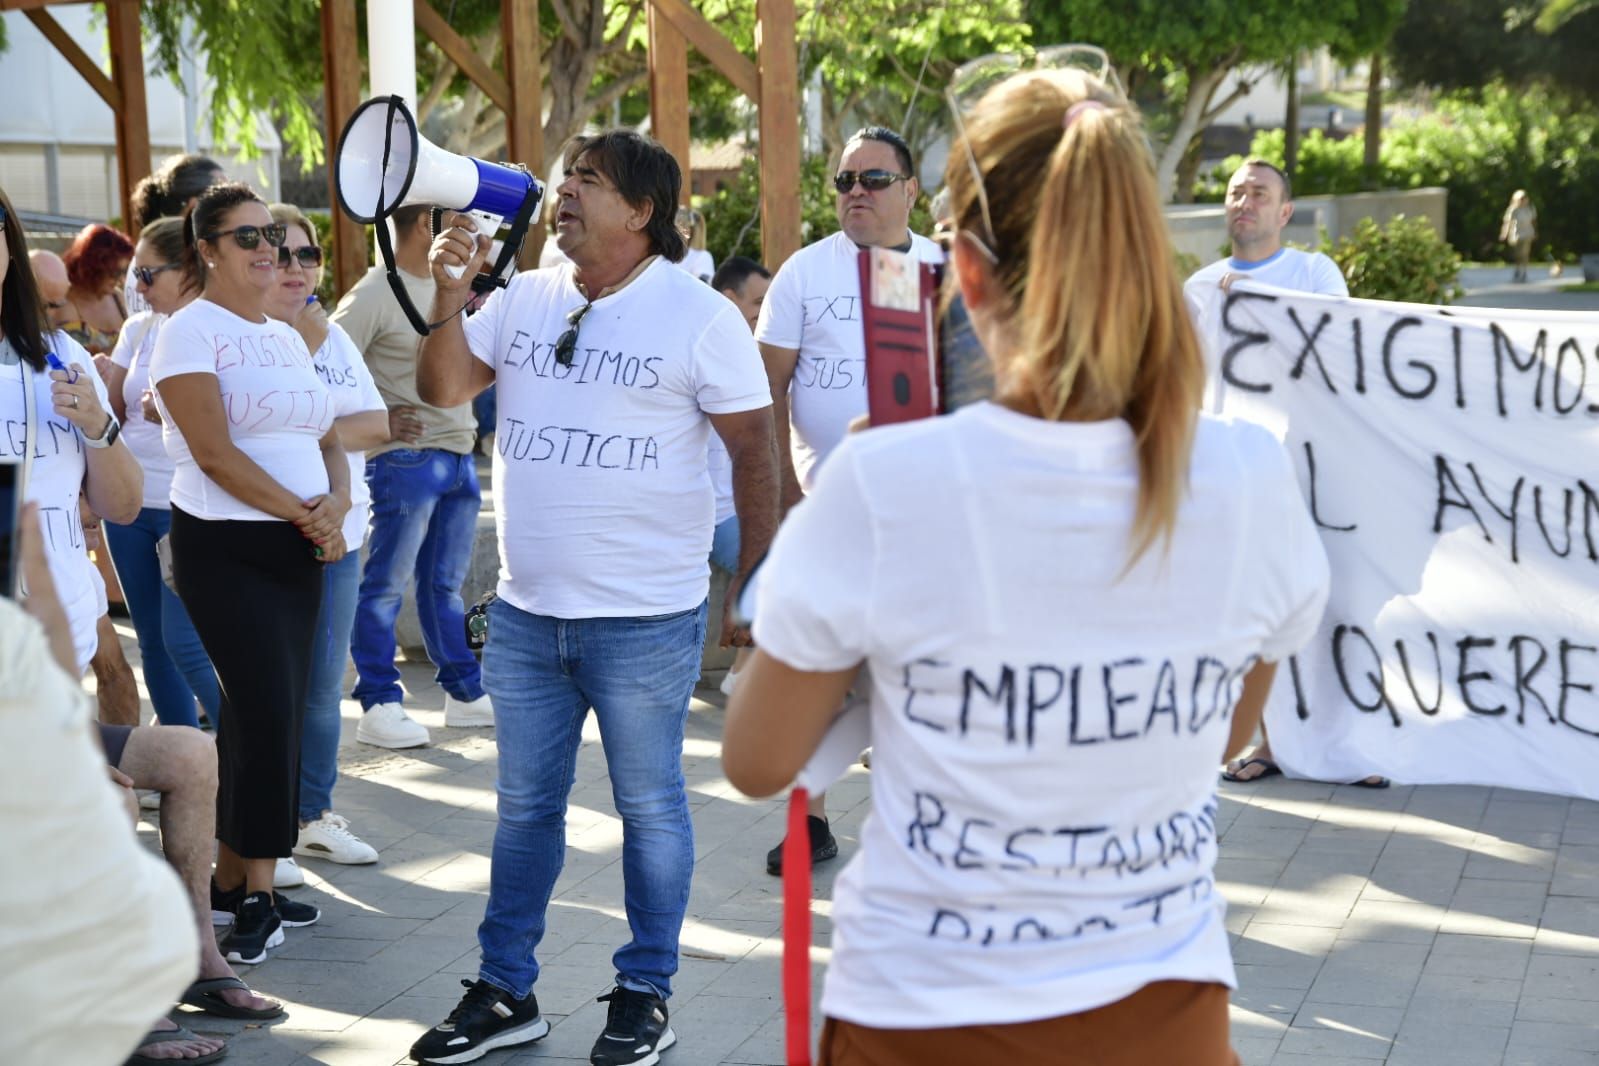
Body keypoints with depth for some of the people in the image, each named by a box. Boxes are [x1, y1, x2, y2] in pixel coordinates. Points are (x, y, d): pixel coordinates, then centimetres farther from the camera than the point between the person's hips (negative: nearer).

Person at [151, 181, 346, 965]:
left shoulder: (287, 338, 15)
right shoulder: (191, 332, -7)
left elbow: (327, 440, 15)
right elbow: (215, 453, -16)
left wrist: (337, 503, -6)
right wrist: (305, 514, -14)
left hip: (298, 548, 7)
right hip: (227, 548, -7)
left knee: (259, 713, 9)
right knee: (269, 713, -10)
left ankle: (235, 879, 18)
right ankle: (254, 896, 1)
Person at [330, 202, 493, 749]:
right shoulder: (374, 295, -11)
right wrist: (376, 422, -16)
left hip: (458, 453, 8)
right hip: (406, 458, -8)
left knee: (446, 582, 15)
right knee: (385, 585, -2)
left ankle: (465, 692, 23)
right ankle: (378, 705, 3)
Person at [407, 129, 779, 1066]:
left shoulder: (699, 316, -9)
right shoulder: (524, 298, 6)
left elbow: (754, 453, -7)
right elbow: (445, 388, 3)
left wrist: (755, 587, -9)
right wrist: (452, 291, -11)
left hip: (647, 619, -5)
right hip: (527, 611, 5)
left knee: (650, 807, 7)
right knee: (525, 805, 13)